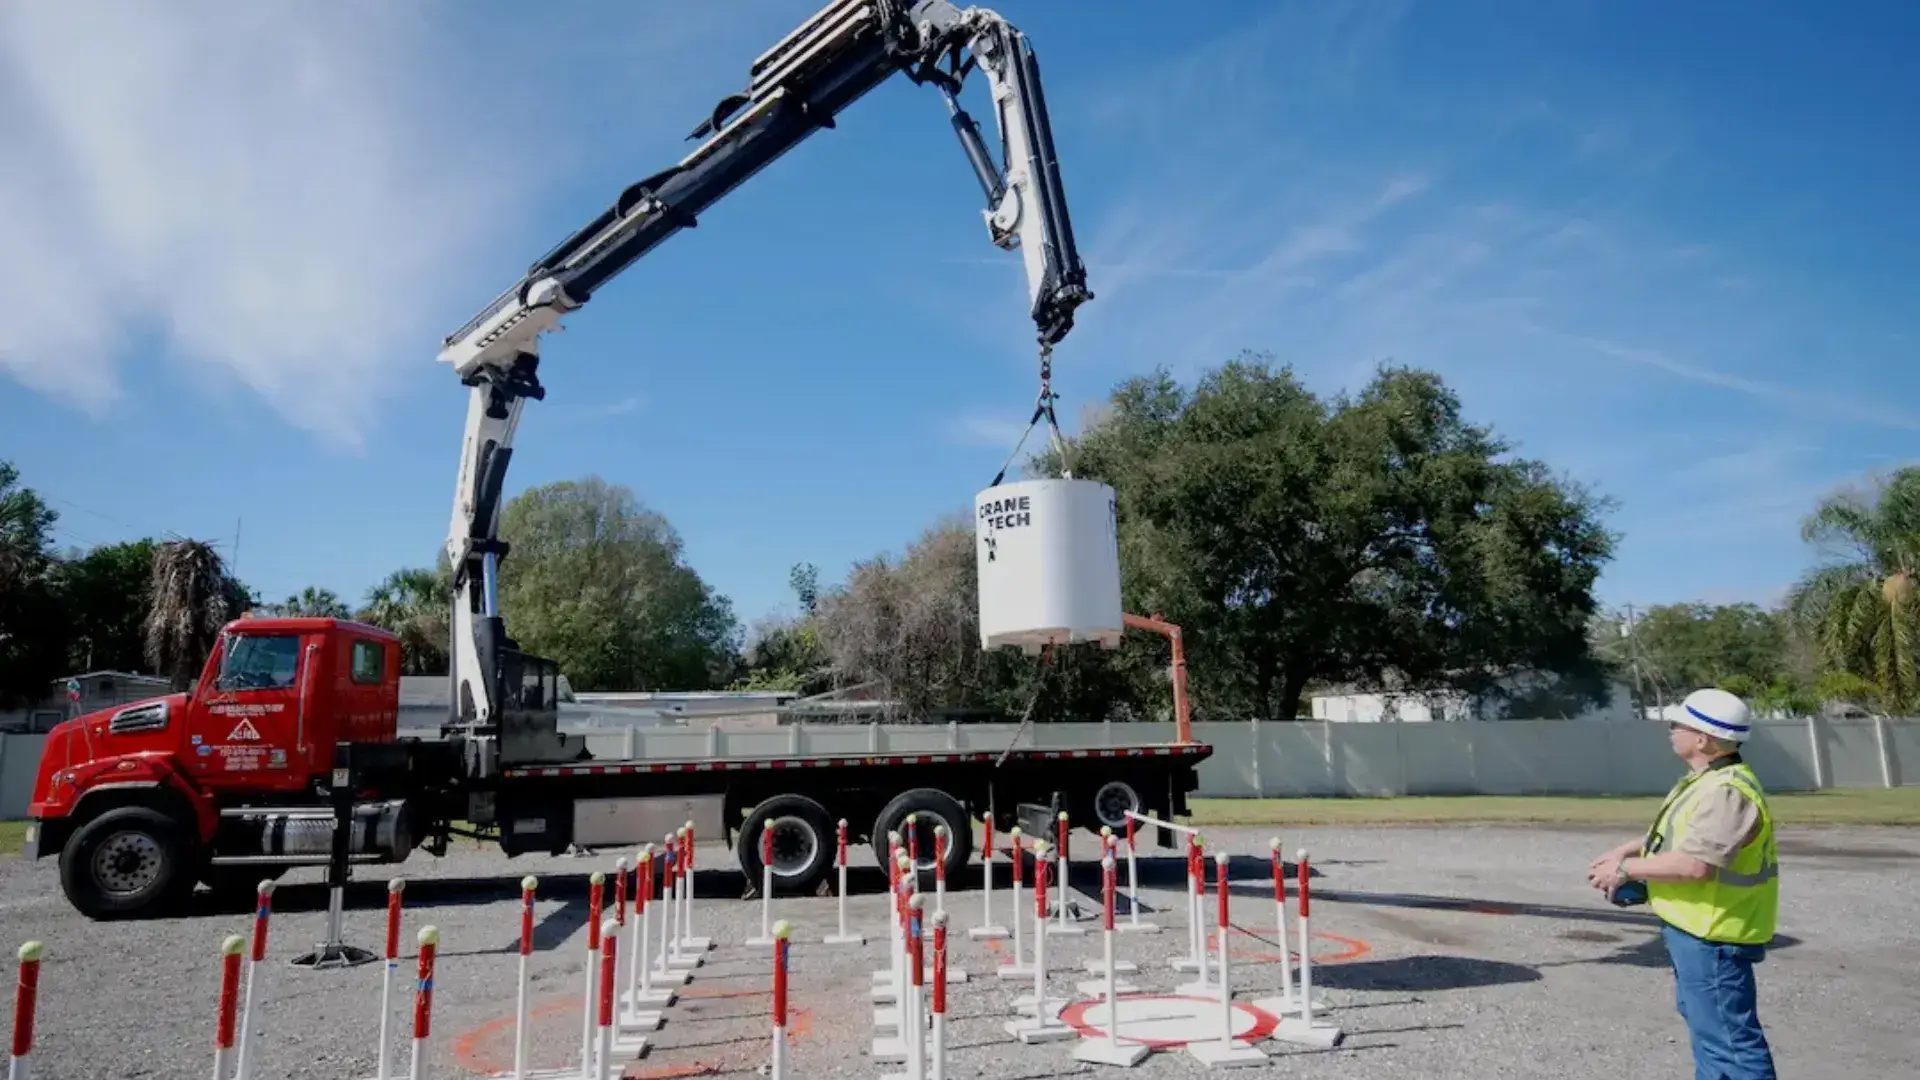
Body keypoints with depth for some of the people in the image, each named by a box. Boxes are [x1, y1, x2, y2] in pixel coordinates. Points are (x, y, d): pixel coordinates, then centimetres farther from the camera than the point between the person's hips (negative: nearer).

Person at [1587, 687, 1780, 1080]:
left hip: (1713, 934, -11)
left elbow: (1695, 863, -32)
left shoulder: (1727, 792, -25)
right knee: (1705, 1022, 25)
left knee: (1728, 1035, -5)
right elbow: (1679, 833, 22)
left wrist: (1625, 868, -21)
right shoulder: (1707, 780, 10)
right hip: (1696, 928, 11)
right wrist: (1626, 850, 9)